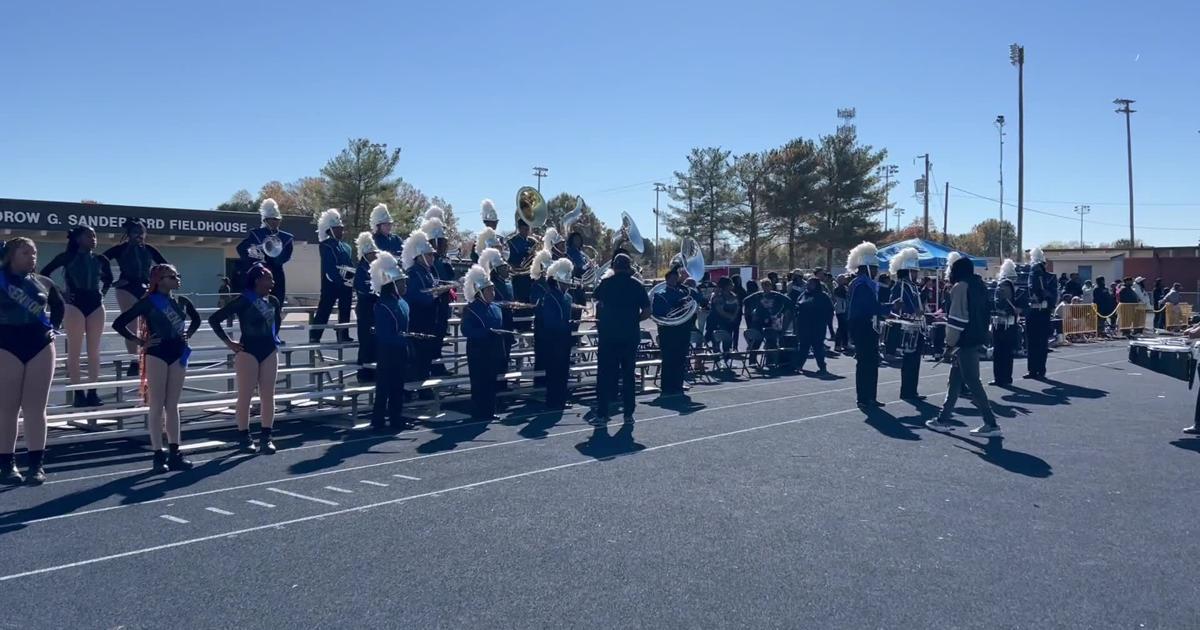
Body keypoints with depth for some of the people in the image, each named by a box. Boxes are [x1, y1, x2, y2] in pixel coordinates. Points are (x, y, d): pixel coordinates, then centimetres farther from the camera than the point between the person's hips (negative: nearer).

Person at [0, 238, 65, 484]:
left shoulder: (44, 282, 9)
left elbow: (59, 306, 25)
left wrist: (53, 325, 12)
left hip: (41, 346, 3)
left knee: (36, 408, 4)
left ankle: (37, 464, 8)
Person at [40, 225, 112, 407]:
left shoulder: (100, 260, 9)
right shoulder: (67, 257, -1)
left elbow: (108, 278, 27)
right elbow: (44, 273, 0)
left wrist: (103, 291, 11)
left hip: (96, 304, 4)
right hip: (75, 303, -4)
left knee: (94, 351, 3)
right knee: (75, 350, -3)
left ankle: (93, 392, 8)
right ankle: (78, 393, -1)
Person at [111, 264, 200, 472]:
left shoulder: (182, 302, 8)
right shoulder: (148, 302, -7)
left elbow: (196, 319, 28)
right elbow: (118, 323, -8)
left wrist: (188, 334, 11)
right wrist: (139, 341, -9)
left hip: (178, 353, 5)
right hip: (157, 354, -5)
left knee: (172, 406, 8)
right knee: (157, 406, -1)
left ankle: (174, 453, 11)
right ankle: (159, 455, 3)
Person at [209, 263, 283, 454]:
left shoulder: (273, 301, 6)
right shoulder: (243, 301, -11)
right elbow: (214, 319, -11)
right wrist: (229, 342, -11)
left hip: (269, 351, 6)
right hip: (248, 352, -5)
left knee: (268, 395, 4)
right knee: (245, 396, 1)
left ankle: (266, 437, 10)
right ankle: (244, 437, 9)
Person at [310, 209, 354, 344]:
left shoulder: (346, 247, 16)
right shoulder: (325, 246, -6)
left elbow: (351, 267, 14)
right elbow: (329, 267, -15)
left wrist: (352, 279, -2)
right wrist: (341, 280, -20)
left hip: (345, 284, 7)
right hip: (331, 284, -7)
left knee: (345, 311, 9)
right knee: (324, 311, -6)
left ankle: (344, 336, 16)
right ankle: (314, 337, -4)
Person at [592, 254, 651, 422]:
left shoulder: (606, 283, -2)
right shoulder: (636, 285, -1)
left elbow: (595, 298, 15)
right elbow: (647, 311, -4)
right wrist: (633, 319, 11)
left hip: (608, 334, -1)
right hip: (630, 335, 1)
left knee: (605, 373, 5)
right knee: (628, 373, 9)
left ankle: (602, 412, 4)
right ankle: (628, 412, 10)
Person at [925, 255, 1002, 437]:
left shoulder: (961, 287, -13)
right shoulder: (979, 285, 14)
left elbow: (956, 318, -18)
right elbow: (985, 313, 19)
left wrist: (950, 343, -12)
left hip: (965, 342, -10)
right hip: (977, 339, 10)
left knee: (972, 382, -6)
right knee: (955, 380, 14)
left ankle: (991, 424, -5)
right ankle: (944, 419, 20)